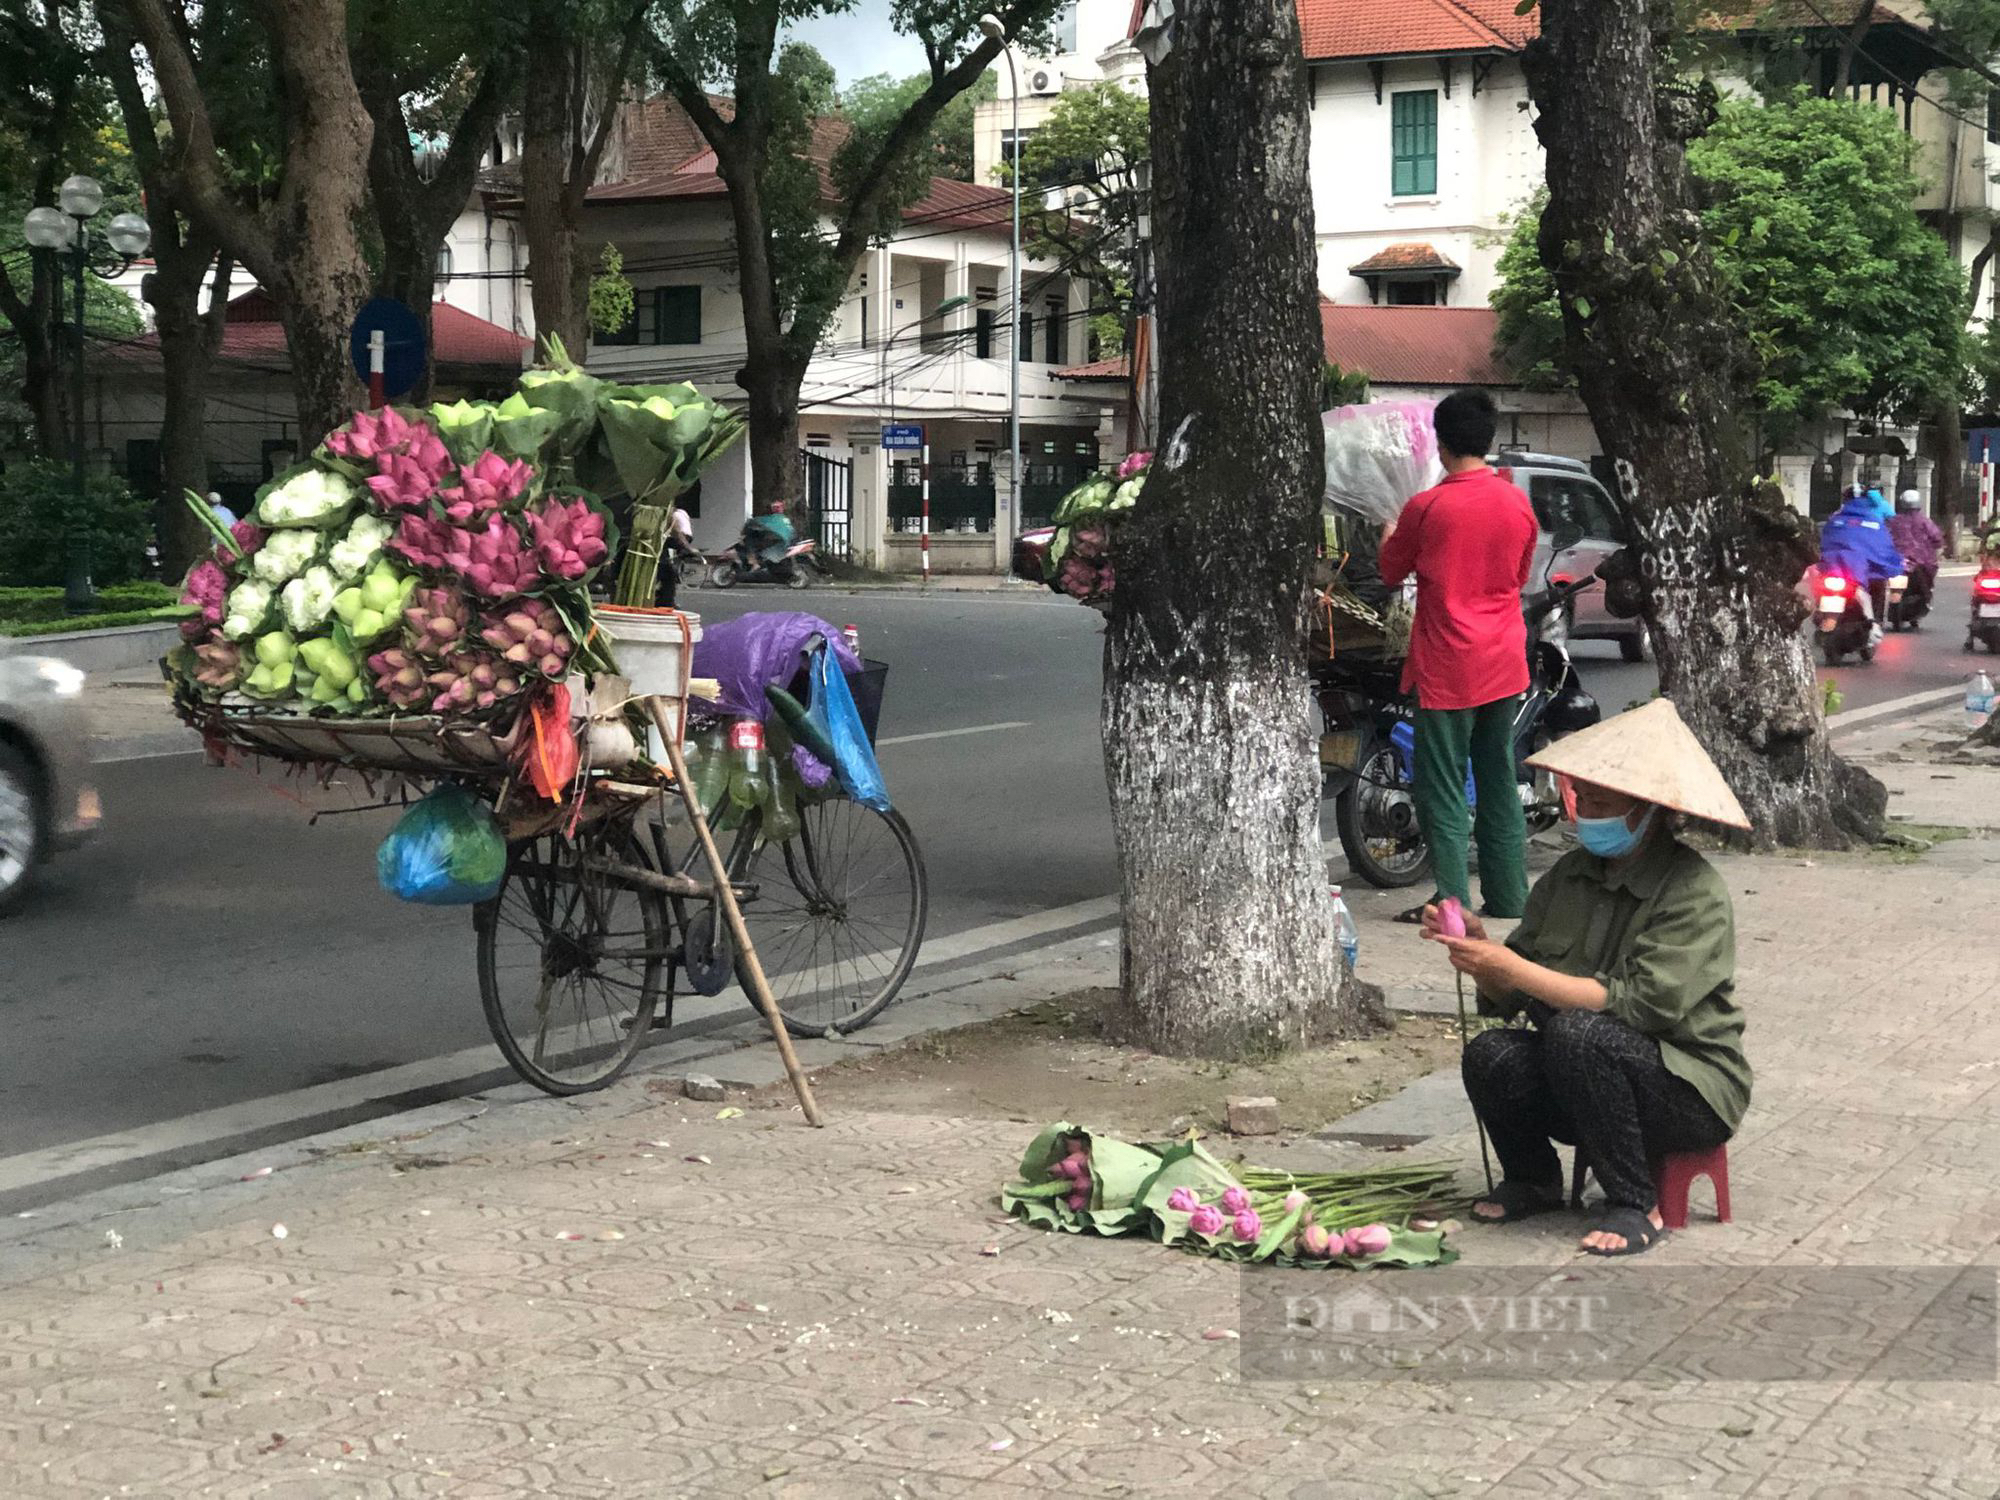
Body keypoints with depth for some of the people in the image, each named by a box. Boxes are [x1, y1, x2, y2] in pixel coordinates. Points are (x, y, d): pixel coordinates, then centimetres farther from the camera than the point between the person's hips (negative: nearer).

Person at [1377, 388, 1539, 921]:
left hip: (1448, 668, -5)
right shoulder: (1518, 504, 1)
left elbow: (1391, 572, 3)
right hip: (1505, 666, 5)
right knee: (1500, 786, 13)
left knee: (1442, 790, 0)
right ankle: (1509, 903, 17)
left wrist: (1389, 535, 23)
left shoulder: (1427, 507, -13)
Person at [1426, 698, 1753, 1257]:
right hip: (1584, 1076, 6)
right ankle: (1533, 1180, 7)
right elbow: (1509, 996, 6)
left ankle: (1634, 1206, -16)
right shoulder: (1571, 874, 5)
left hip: (1693, 1090, -6)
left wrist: (1512, 968, -26)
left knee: (1578, 1033, -33)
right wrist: (1480, 947, -15)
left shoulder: (1693, 891, -14)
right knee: (1489, 1054, -22)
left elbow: (1640, 1003, -26)